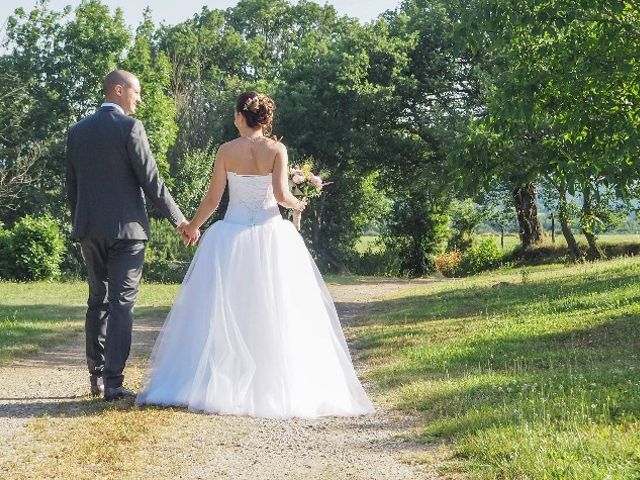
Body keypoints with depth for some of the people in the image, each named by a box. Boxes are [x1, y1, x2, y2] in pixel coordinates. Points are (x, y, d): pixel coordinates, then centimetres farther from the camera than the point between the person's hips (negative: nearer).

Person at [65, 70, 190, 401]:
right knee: (121, 303, -3)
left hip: (89, 229, 6)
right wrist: (179, 219, -3)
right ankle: (113, 382, -6)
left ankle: (96, 377, 16)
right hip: (125, 227, -6)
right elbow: (150, 180, -11)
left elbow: (71, 186, 13)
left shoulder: (77, 131, 9)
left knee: (98, 300, 14)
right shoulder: (129, 127, -9)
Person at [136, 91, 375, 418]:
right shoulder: (277, 150, -3)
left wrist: (193, 226, 14)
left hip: (232, 236, 0)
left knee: (224, 314, 5)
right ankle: (274, 388, 5)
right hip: (270, 237, 0)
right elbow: (281, 195, -13)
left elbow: (212, 198, -2)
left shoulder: (227, 151, -3)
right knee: (274, 313, 5)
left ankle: (221, 384, 4)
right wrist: (297, 204, 9)